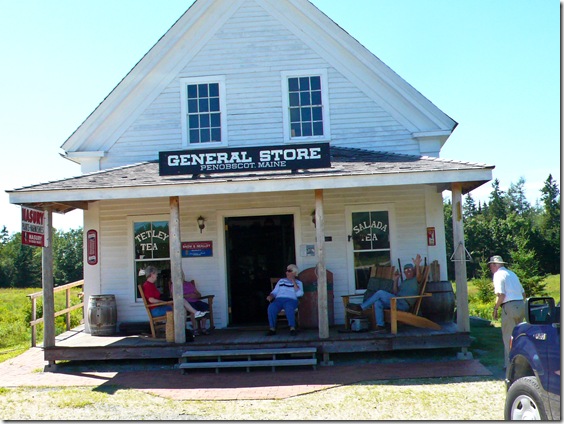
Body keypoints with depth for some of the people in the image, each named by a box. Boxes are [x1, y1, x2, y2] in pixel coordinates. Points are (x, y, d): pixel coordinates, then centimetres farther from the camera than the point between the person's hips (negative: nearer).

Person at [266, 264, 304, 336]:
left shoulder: (298, 282, 19)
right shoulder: (281, 281, 28)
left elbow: (299, 294, 1)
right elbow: (275, 292, 23)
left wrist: (293, 282, 1)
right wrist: (270, 296, 0)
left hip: (291, 300, -2)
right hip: (278, 299, 2)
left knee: (289, 308, -40)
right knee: (271, 308, -33)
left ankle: (292, 328, -37)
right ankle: (272, 328, -30)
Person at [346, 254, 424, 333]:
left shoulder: (415, 280, 8)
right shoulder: (404, 282, 32)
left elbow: (418, 276, -17)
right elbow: (395, 292, 25)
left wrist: (417, 265, -35)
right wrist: (395, 280, 16)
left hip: (404, 304, -8)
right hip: (397, 302, 8)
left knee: (380, 293, -21)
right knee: (377, 303, -19)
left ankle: (360, 308, -19)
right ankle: (380, 326, -24)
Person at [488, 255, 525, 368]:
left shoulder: (498, 275, -5)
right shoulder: (512, 274, 21)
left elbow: (501, 295, -15)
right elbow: (523, 293, 21)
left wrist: (495, 308, -4)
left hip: (509, 306, -8)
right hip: (521, 305, 8)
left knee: (508, 337, -2)